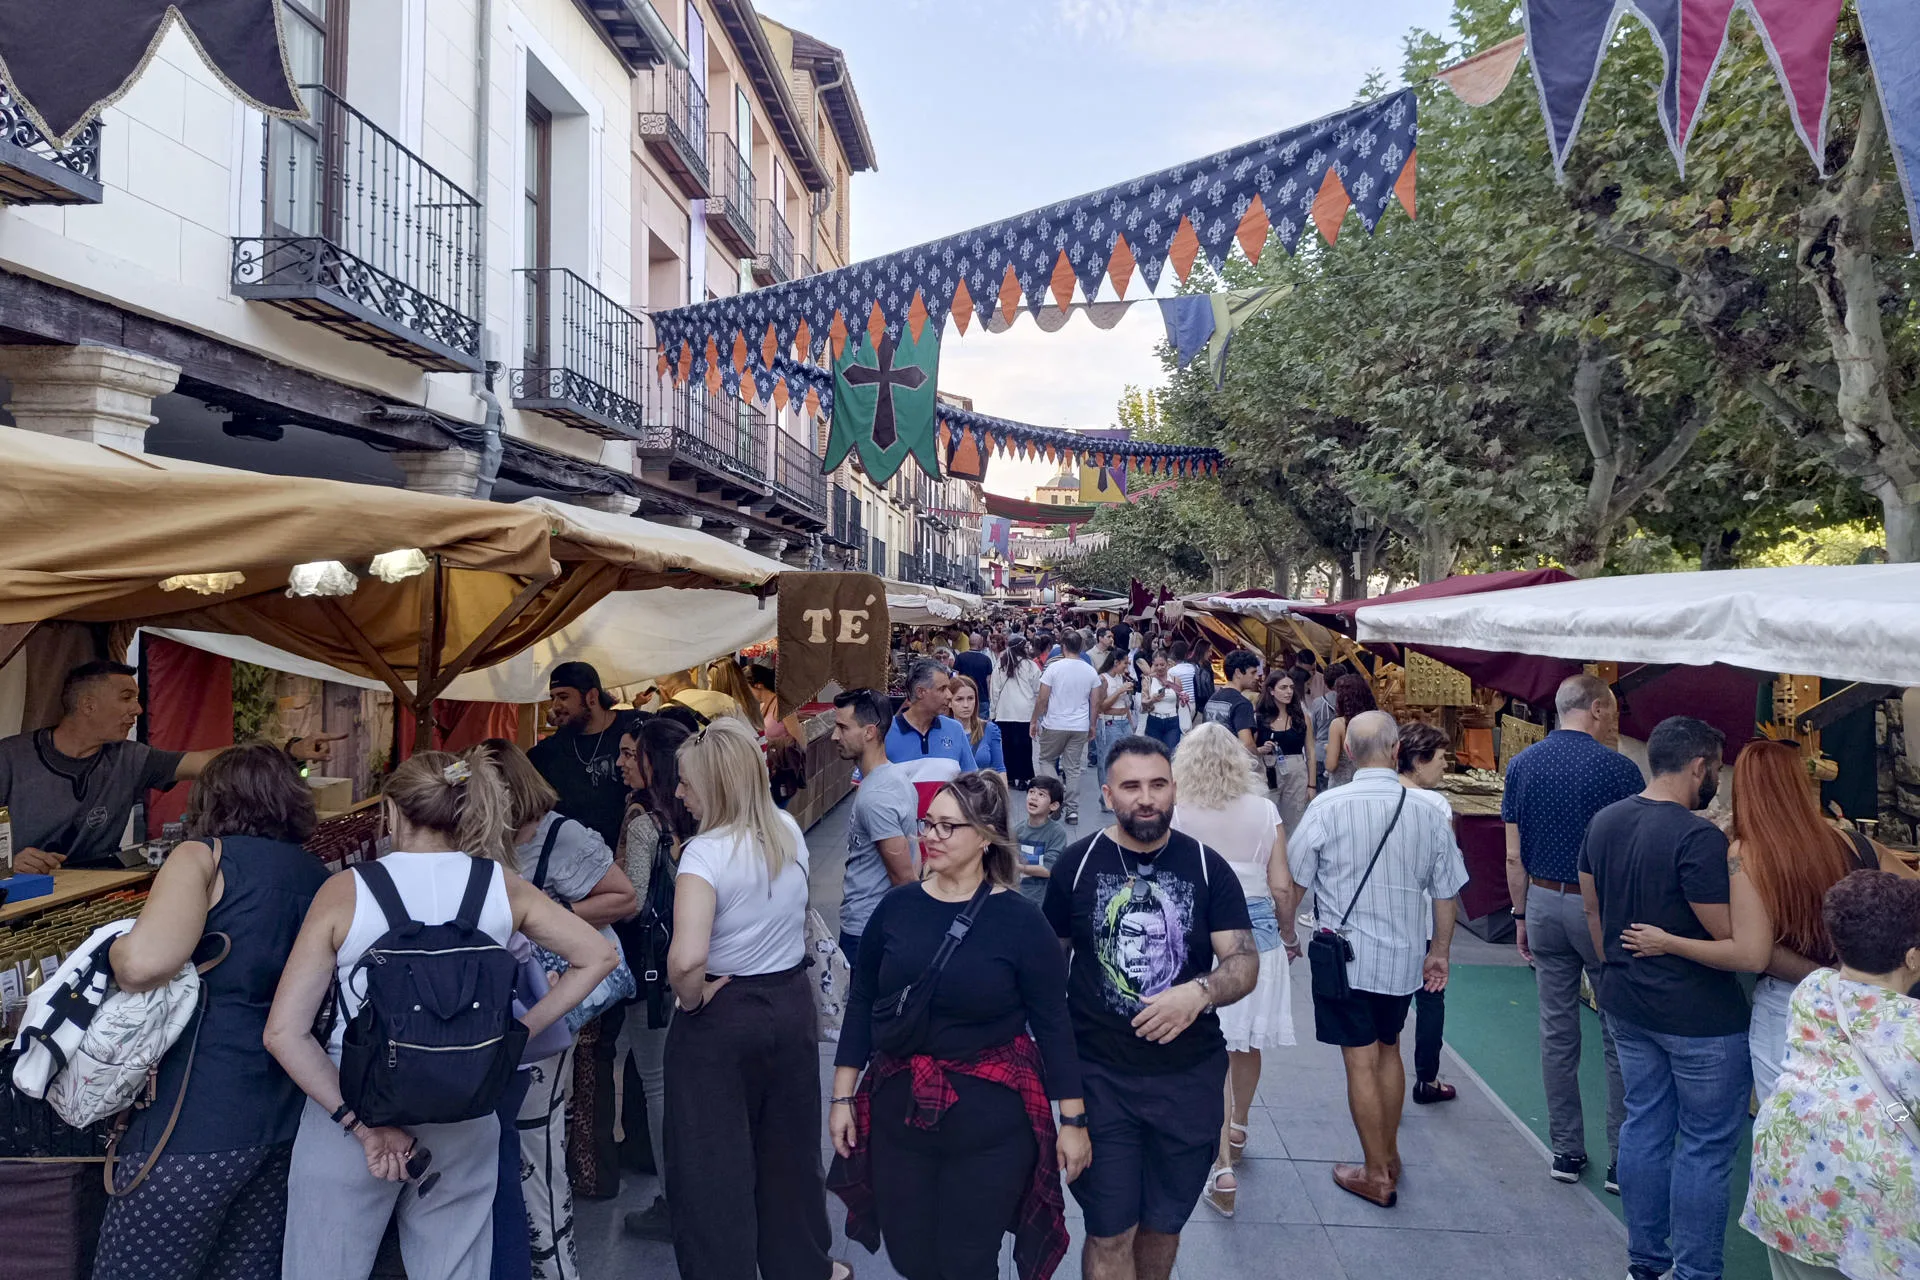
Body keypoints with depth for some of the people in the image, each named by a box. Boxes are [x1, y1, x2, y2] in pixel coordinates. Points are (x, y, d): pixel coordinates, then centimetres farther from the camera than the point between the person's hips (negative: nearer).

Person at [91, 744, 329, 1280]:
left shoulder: (206, 856, -6)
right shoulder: (321, 879, 11)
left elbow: (147, 959, -23)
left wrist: (112, 954, -4)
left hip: (200, 1124, -6)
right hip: (290, 1117, 7)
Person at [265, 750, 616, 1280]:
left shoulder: (344, 891, -9)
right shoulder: (502, 886, -3)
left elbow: (284, 1031, -13)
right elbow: (600, 955, 2)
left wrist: (360, 1124, -11)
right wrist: (521, 1030, 3)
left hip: (347, 1114, -2)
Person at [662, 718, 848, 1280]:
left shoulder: (705, 853, -23)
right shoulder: (790, 831, -3)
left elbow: (686, 958, -34)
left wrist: (691, 998, -17)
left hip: (721, 1016, -6)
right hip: (791, 1003, 7)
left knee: (714, 1165, 10)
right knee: (790, 1147, 23)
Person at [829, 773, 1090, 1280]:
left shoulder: (1019, 920, -11)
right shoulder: (898, 906, -2)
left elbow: (1053, 1023, -6)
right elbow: (861, 1003, 6)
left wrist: (1074, 1120, -4)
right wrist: (843, 1096, 6)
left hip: (990, 1121, -3)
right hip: (899, 1107, 3)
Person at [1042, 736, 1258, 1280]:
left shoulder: (1208, 867, -4)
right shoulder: (1076, 864, -4)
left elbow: (1245, 961, -8)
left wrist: (1200, 991, -29)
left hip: (1191, 1076, 1)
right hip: (1099, 1075, -1)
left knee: (1163, 1224, 17)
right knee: (1110, 1233, 3)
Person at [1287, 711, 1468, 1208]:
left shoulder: (1327, 807, -15)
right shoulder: (1428, 812, -6)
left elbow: (1295, 882, -6)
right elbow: (1445, 893, 3)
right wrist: (1438, 953, 17)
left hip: (1345, 954, -4)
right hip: (1404, 957, 4)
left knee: (1361, 1061, 5)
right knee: (1388, 1050, 22)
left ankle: (1377, 1176, 16)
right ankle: (1389, 1154, 36)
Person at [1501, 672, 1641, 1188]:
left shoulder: (1522, 765, 1)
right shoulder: (1619, 769, -13)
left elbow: (1514, 857, 4)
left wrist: (1521, 916, 12)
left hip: (1544, 902, 4)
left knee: (1558, 1031, 11)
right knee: (1620, 1036, 6)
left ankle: (1566, 1152, 19)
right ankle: (1623, 1161, 12)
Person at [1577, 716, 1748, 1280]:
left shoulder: (1604, 821, 2)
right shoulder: (1700, 839, -22)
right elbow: (1731, 938, -23)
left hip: (1628, 1005, 8)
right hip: (1701, 1017, -7)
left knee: (1644, 1125, 18)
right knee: (1706, 1147, 6)